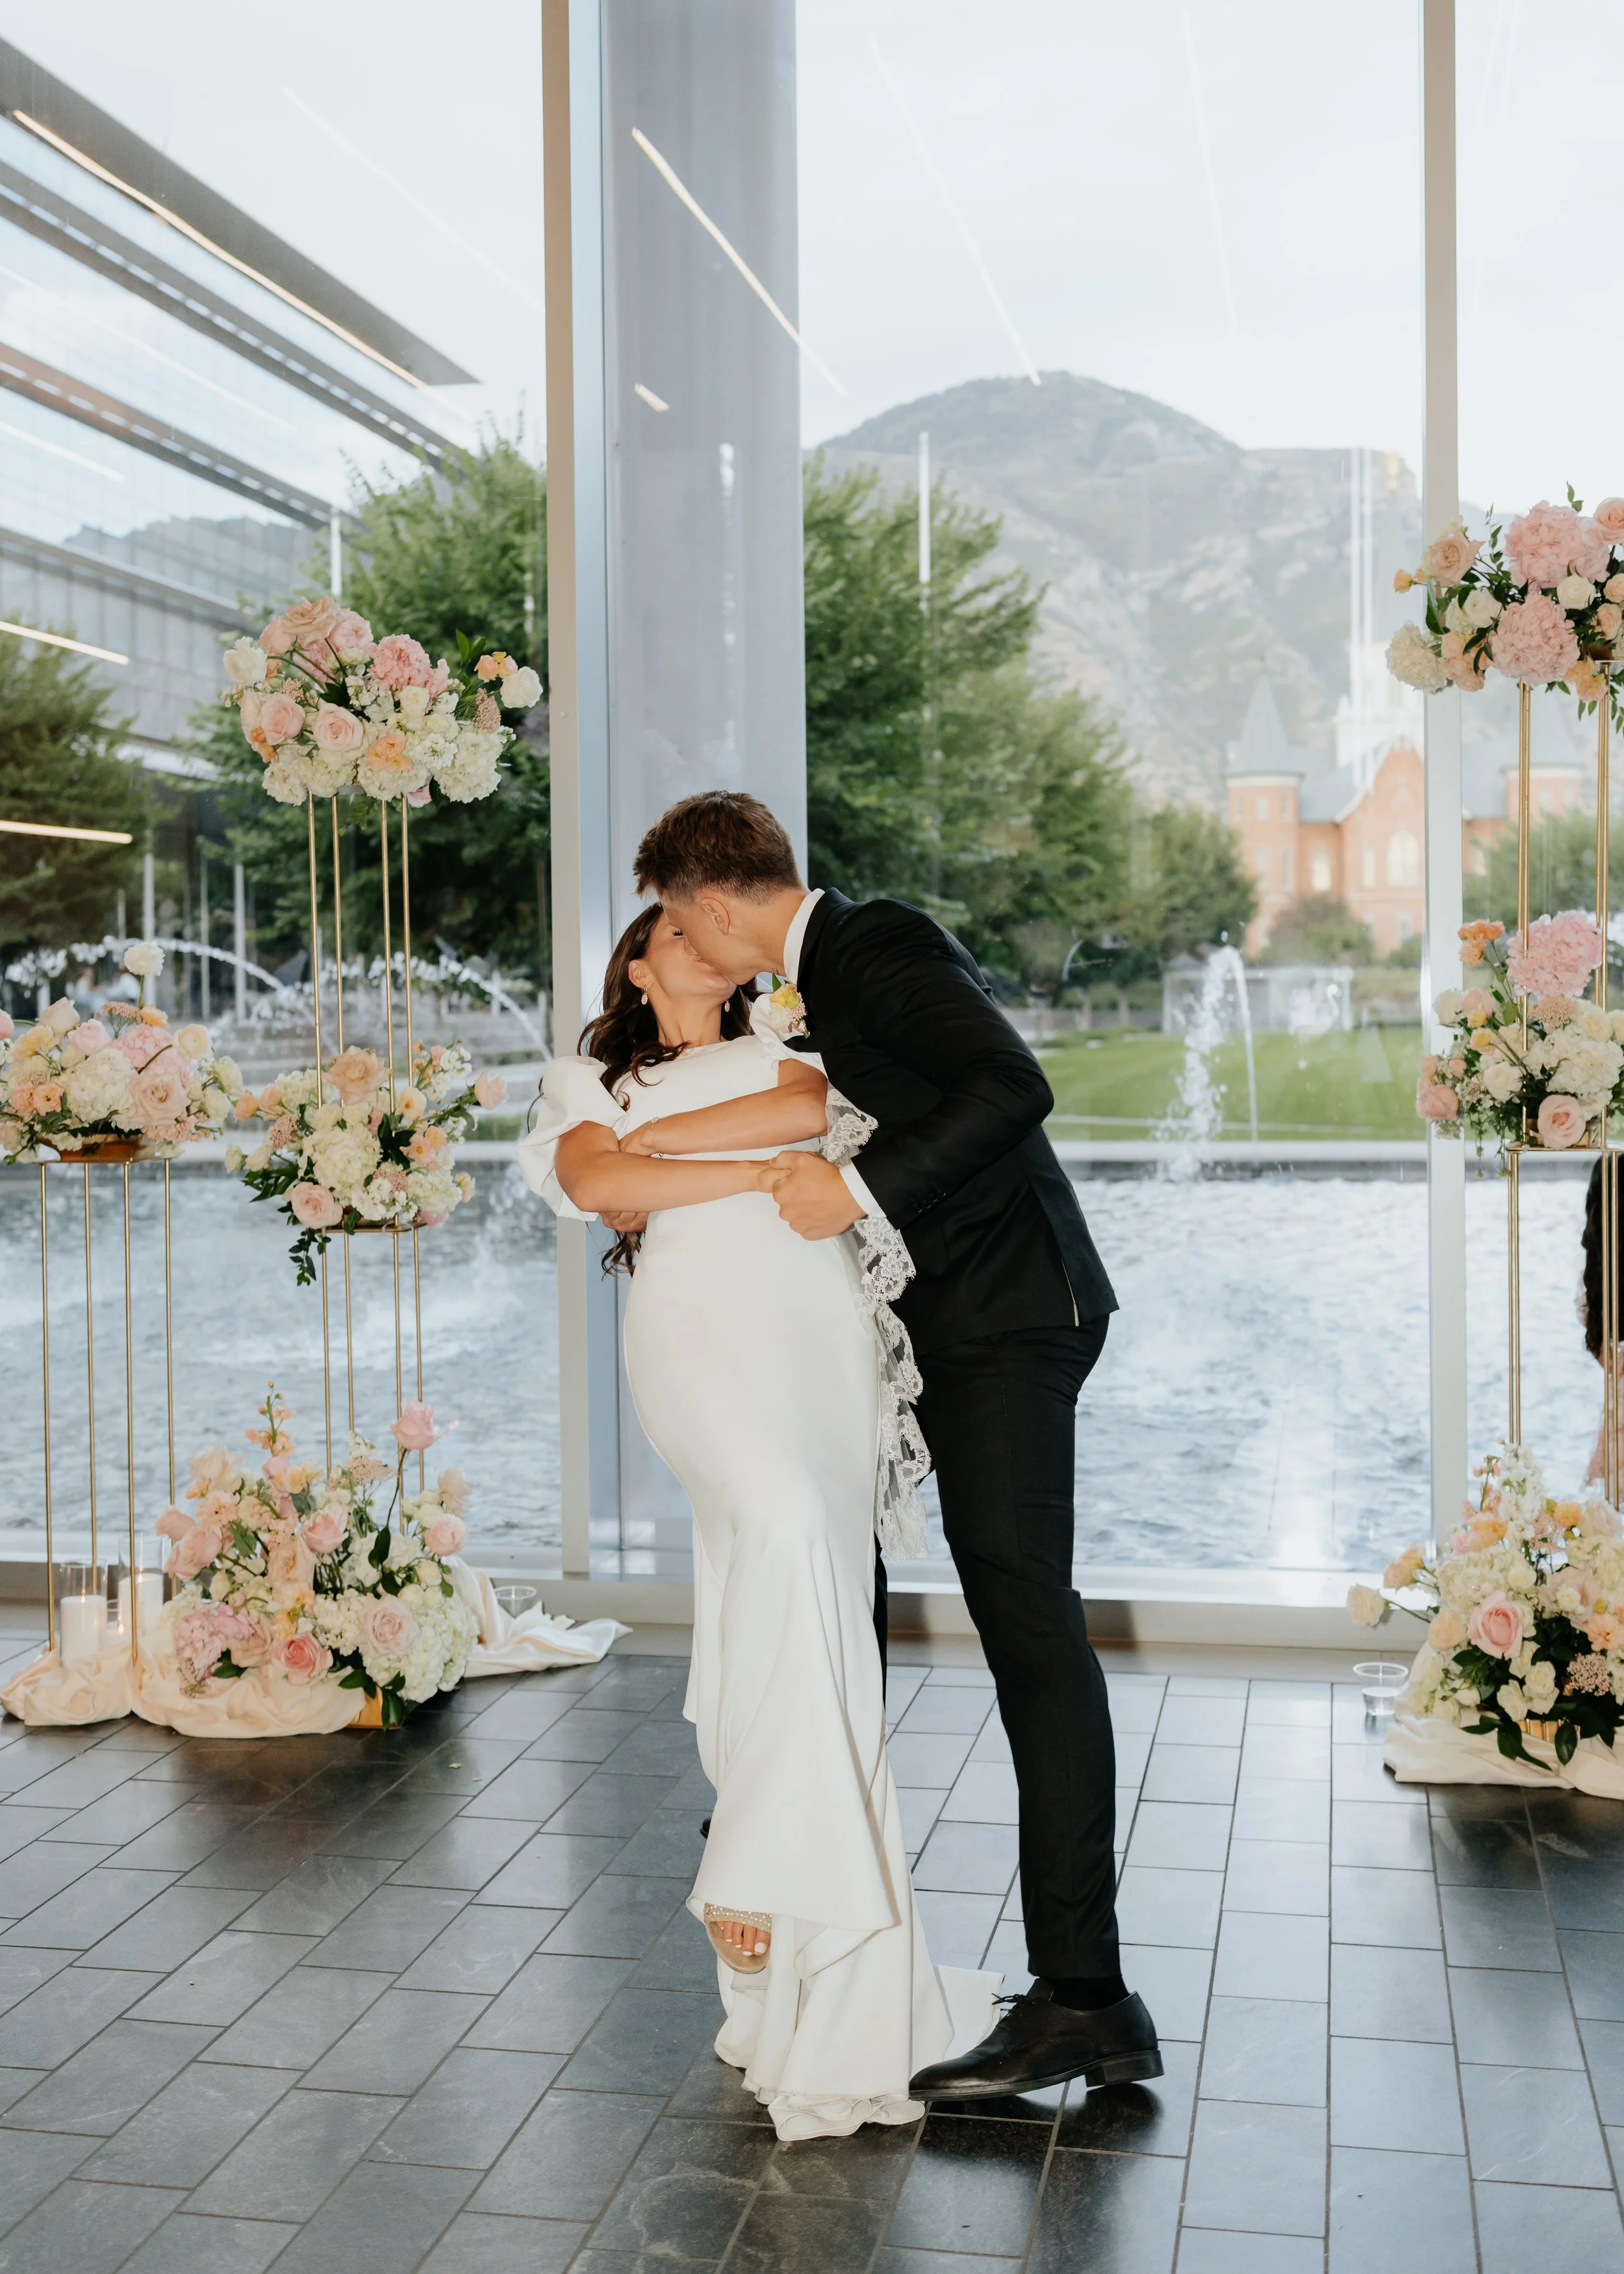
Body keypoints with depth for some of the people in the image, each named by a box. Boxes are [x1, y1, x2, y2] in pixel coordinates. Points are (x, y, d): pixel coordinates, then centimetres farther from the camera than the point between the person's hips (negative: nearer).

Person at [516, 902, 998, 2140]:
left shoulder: (773, 1052, 33)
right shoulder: (591, 1077, 26)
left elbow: (810, 1109, 7)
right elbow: (593, 1182, 3)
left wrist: (661, 1139, 5)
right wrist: (762, 1171, -2)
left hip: (818, 1312, 3)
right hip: (700, 1310, -3)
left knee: (820, 1621, -5)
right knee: (781, 1526, -32)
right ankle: (762, 1872, -26)